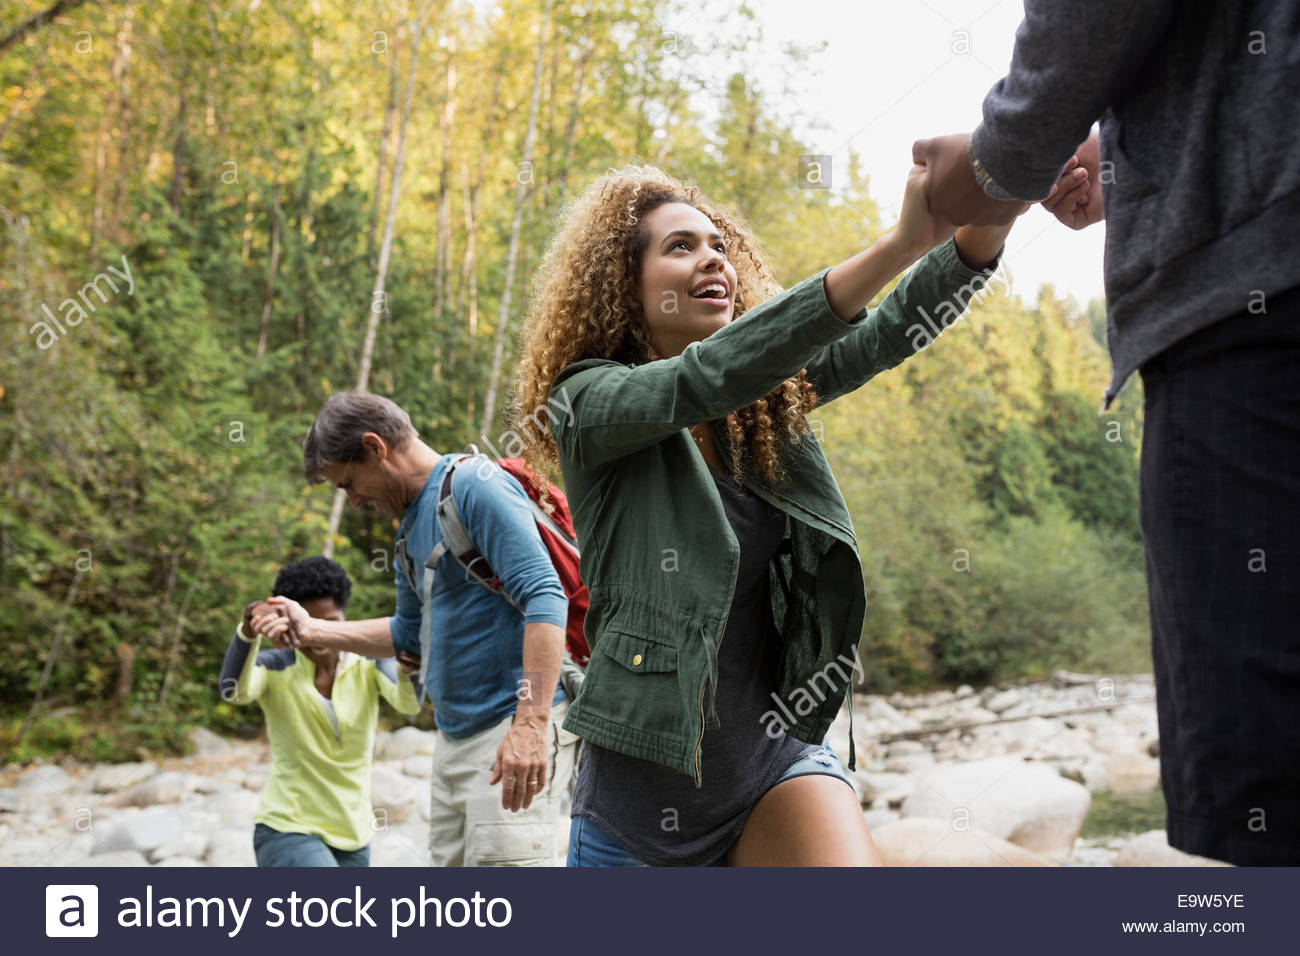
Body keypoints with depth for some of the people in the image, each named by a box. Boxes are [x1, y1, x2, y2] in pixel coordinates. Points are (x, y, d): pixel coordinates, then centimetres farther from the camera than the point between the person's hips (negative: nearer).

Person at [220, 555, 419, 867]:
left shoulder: (367, 665, -3)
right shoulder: (275, 669, -8)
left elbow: (407, 702, -22)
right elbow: (234, 690, -29)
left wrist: (409, 668, -45)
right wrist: (248, 633, -48)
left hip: (352, 835, 4)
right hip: (288, 830, -4)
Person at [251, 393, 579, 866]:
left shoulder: (474, 486, -13)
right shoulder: (411, 525, 17)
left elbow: (545, 600, -22)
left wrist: (532, 723, -29)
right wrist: (312, 630, 23)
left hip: (516, 736, -10)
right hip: (454, 735, 10)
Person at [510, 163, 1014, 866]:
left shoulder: (767, 397, 5)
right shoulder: (587, 400, -8)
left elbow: (884, 335, -9)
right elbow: (710, 374, -25)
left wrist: (983, 228, -30)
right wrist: (901, 243, -34)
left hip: (778, 754, 2)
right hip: (645, 773, -2)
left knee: (852, 862, -23)